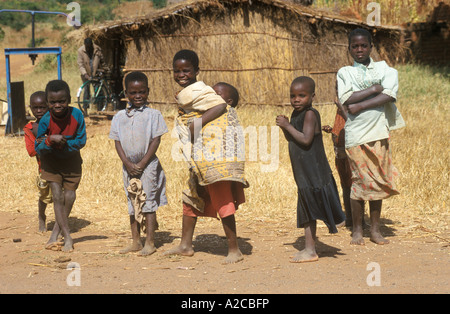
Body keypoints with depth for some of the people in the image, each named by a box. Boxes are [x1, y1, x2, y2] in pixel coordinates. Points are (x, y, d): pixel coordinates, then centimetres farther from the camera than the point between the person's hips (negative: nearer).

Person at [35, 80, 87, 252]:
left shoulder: (76, 115, -20)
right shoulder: (45, 120, -22)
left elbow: (81, 141, -14)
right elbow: (38, 148, -17)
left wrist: (63, 144, -27)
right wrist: (51, 140, -36)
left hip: (71, 160, 2)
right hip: (51, 161, -2)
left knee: (69, 196, 3)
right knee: (57, 196, -10)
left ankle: (56, 232, 22)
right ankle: (67, 237, -5)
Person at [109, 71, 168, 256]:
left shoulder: (153, 115, -4)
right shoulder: (120, 116, 5)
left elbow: (156, 140, -8)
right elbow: (117, 142, 4)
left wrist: (142, 164, -13)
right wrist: (127, 163, -9)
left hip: (148, 165, -4)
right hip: (128, 166, 4)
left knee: (148, 203, -3)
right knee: (132, 203, 10)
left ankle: (150, 243, 1)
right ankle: (136, 242, 18)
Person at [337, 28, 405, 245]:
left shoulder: (385, 70, 9)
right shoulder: (344, 73, 9)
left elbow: (388, 96, -8)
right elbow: (346, 99, -7)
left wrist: (360, 106, -11)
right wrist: (374, 89, -8)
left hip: (379, 132, 1)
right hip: (356, 134, -1)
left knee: (377, 182, 3)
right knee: (359, 181, -4)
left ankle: (375, 229, 11)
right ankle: (357, 230, 5)